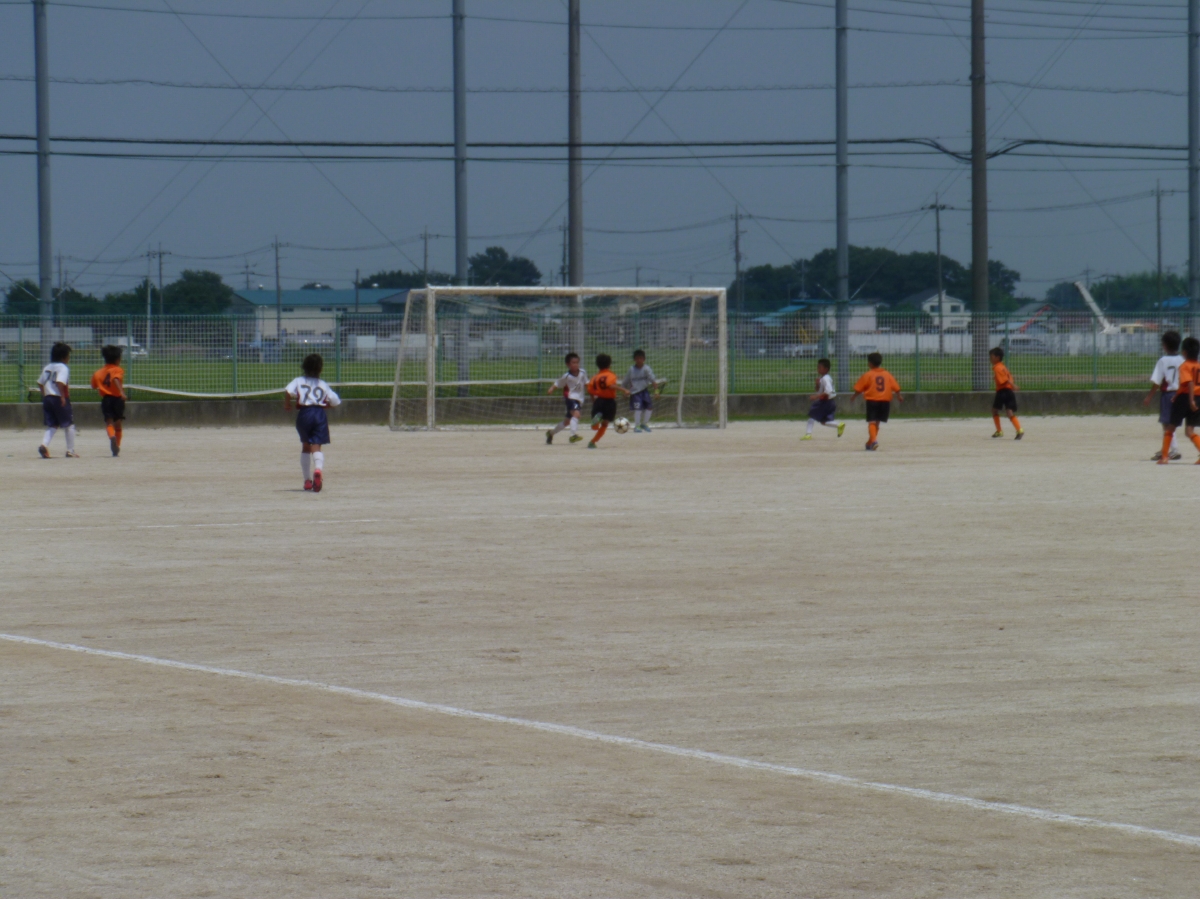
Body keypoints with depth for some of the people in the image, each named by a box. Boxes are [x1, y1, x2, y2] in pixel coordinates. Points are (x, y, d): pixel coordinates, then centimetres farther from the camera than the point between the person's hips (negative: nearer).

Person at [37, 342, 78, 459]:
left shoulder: (47, 368, 13)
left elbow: (40, 383, 16)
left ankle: (44, 444, -13)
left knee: (52, 426, 11)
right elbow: (60, 382, -24)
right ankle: (70, 451, 9)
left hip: (47, 398, 7)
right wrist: (63, 397, -20)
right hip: (59, 399, -7)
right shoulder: (63, 368, -10)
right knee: (69, 425, 7)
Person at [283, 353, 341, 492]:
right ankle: (318, 469, -40)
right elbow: (336, 401, 8)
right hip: (320, 413, 0)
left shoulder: (299, 382, 6)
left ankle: (307, 480, 19)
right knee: (316, 446, -8)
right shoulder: (323, 385, 10)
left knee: (305, 446, 18)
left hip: (304, 413, 0)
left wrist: (287, 403, 5)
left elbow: (288, 391, -12)